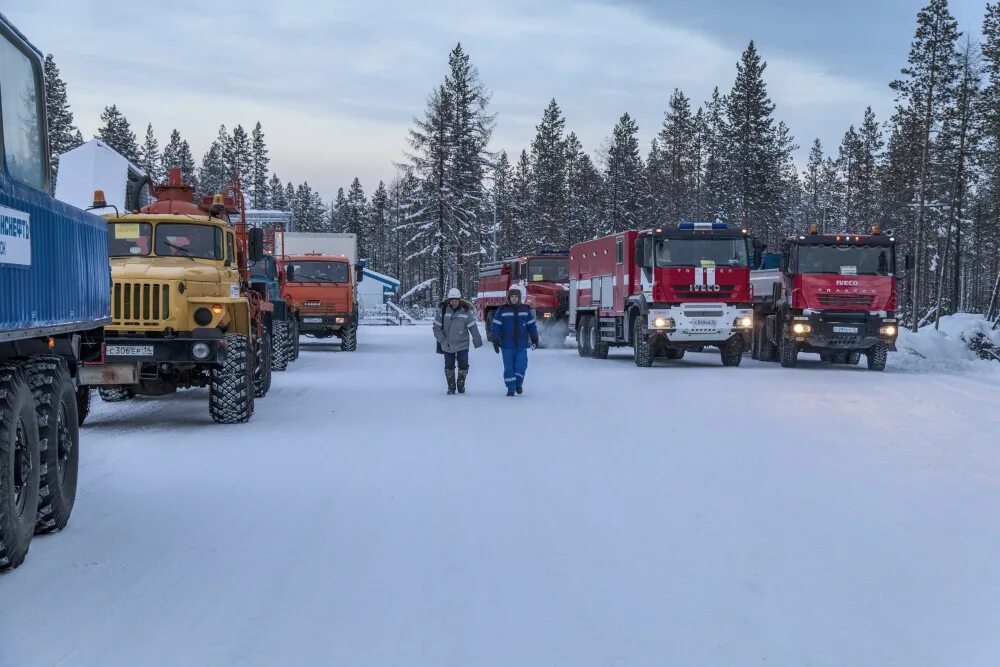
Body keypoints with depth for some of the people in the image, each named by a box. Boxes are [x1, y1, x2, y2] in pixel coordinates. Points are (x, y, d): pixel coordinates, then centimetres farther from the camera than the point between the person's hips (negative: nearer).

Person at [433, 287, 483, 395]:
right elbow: (436, 326, 0)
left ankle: (461, 383, 23)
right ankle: (451, 387, 23)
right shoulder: (443, 310, -6)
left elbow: (473, 327, -4)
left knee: (463, 365, 0)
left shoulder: (466, 311, -9)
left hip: (462, 345, -1)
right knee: (449, 366, 10)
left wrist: (477, 341, -4)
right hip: (447, 345, 1)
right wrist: (442, 340, -7)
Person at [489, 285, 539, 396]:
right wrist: (495, 341, -5)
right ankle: (511, 388, 13)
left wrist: (534, 338, 13)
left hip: (522, 344, 1)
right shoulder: (502, 310, -2)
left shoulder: (526, 310, 6)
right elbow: (495, 326, -1)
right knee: (509, 367, 2)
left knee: (521, 365, -5)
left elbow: (531, 325, 14)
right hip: (507, 345, -1)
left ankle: (519, 383, 21)